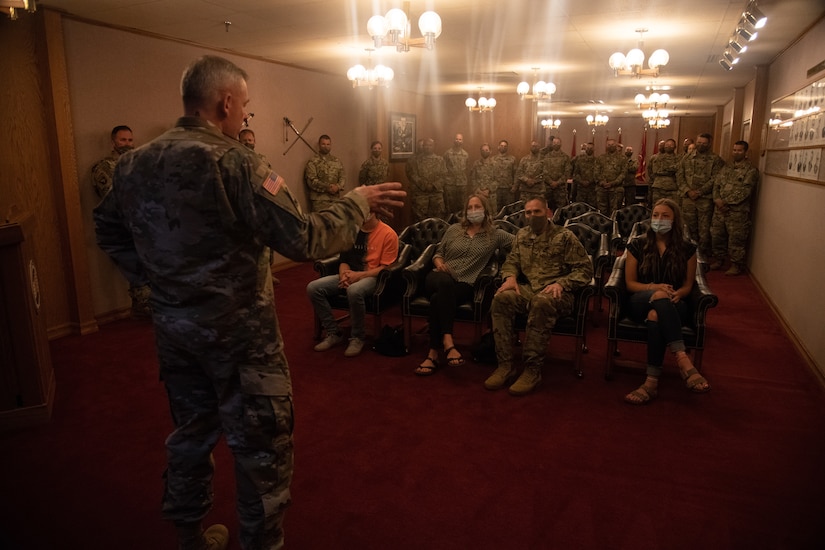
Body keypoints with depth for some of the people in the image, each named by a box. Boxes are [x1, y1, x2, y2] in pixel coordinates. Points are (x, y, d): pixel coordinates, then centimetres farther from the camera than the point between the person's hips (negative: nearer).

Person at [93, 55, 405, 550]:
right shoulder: (231, 162, -20)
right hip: (238, 329, -7)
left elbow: (109, 231, 16)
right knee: (262, 444, 9)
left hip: (173, 327, 8)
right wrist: (359, 202, -11)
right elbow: (304, 239, -23)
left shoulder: (135, 163, 2)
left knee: (192, 433, 24)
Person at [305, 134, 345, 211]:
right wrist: (327, 187, -17)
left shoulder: (337, 161, 17)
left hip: (337, 198, 4)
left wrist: (338, 186, -10)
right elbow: (311, 180, -7)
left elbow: (343, 177, 11)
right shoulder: (312, 162, 2)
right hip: (320, 199, -4)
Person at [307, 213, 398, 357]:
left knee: (354, 291, -40)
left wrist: (359, 275, -20)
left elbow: (386, 267, -11)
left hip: (372, 276, -6)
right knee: (313, 288, -15)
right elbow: (344, 260, 13)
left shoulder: (388, 234, -8)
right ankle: (333, 333, -2)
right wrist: (343, 275, -9)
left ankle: (357, 338, -16)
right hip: (350, 275, 6)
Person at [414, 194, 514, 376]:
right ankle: (448, 341, -45)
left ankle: (433, 353, -33)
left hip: (465, 284, -1)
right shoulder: (454, 229, 16)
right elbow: (438, 252, 19)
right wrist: (438, 262, -1)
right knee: (445, 282, -39)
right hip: (440, 277, 2)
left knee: (438, 299, -35)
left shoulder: (495, 235, 10)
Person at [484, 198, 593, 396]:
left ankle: (532, 369, -33)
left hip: (555, 292, -4)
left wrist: (561, 283, -17)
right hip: (526, 289, 4)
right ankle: (505, 365, -27)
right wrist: (511, 277, -2)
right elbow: (511, 261, 22)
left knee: (541, 302, -40)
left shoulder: (564, 236, 1)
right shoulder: (522, 235, 16)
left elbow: (585, 269, -2)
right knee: (501, 298, -29)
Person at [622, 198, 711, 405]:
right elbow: (630, 283, 5)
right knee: (659, 298, -39)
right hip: (641, 302, 0)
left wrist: (675, 294, -17)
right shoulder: (637, 245, 8)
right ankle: (683, 360, -51)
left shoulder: (686, 248, 9)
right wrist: (654, 287, -15)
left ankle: (652, 381, -45)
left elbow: (687, 286, 7)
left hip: (674, 305, 0)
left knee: (656, 316, -39)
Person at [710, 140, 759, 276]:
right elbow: (716, 185, 11)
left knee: (736, 239, -2)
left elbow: (744, 192, -13)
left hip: (738, 211, -6)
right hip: (720, 209, 6)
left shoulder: (751, 170, -4)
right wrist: (717, 199, -7)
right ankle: (718, 260, 27)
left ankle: (736, 265, 10)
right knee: (716, 235, 11)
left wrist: (726, 201, -15)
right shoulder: (726, 168, 16)